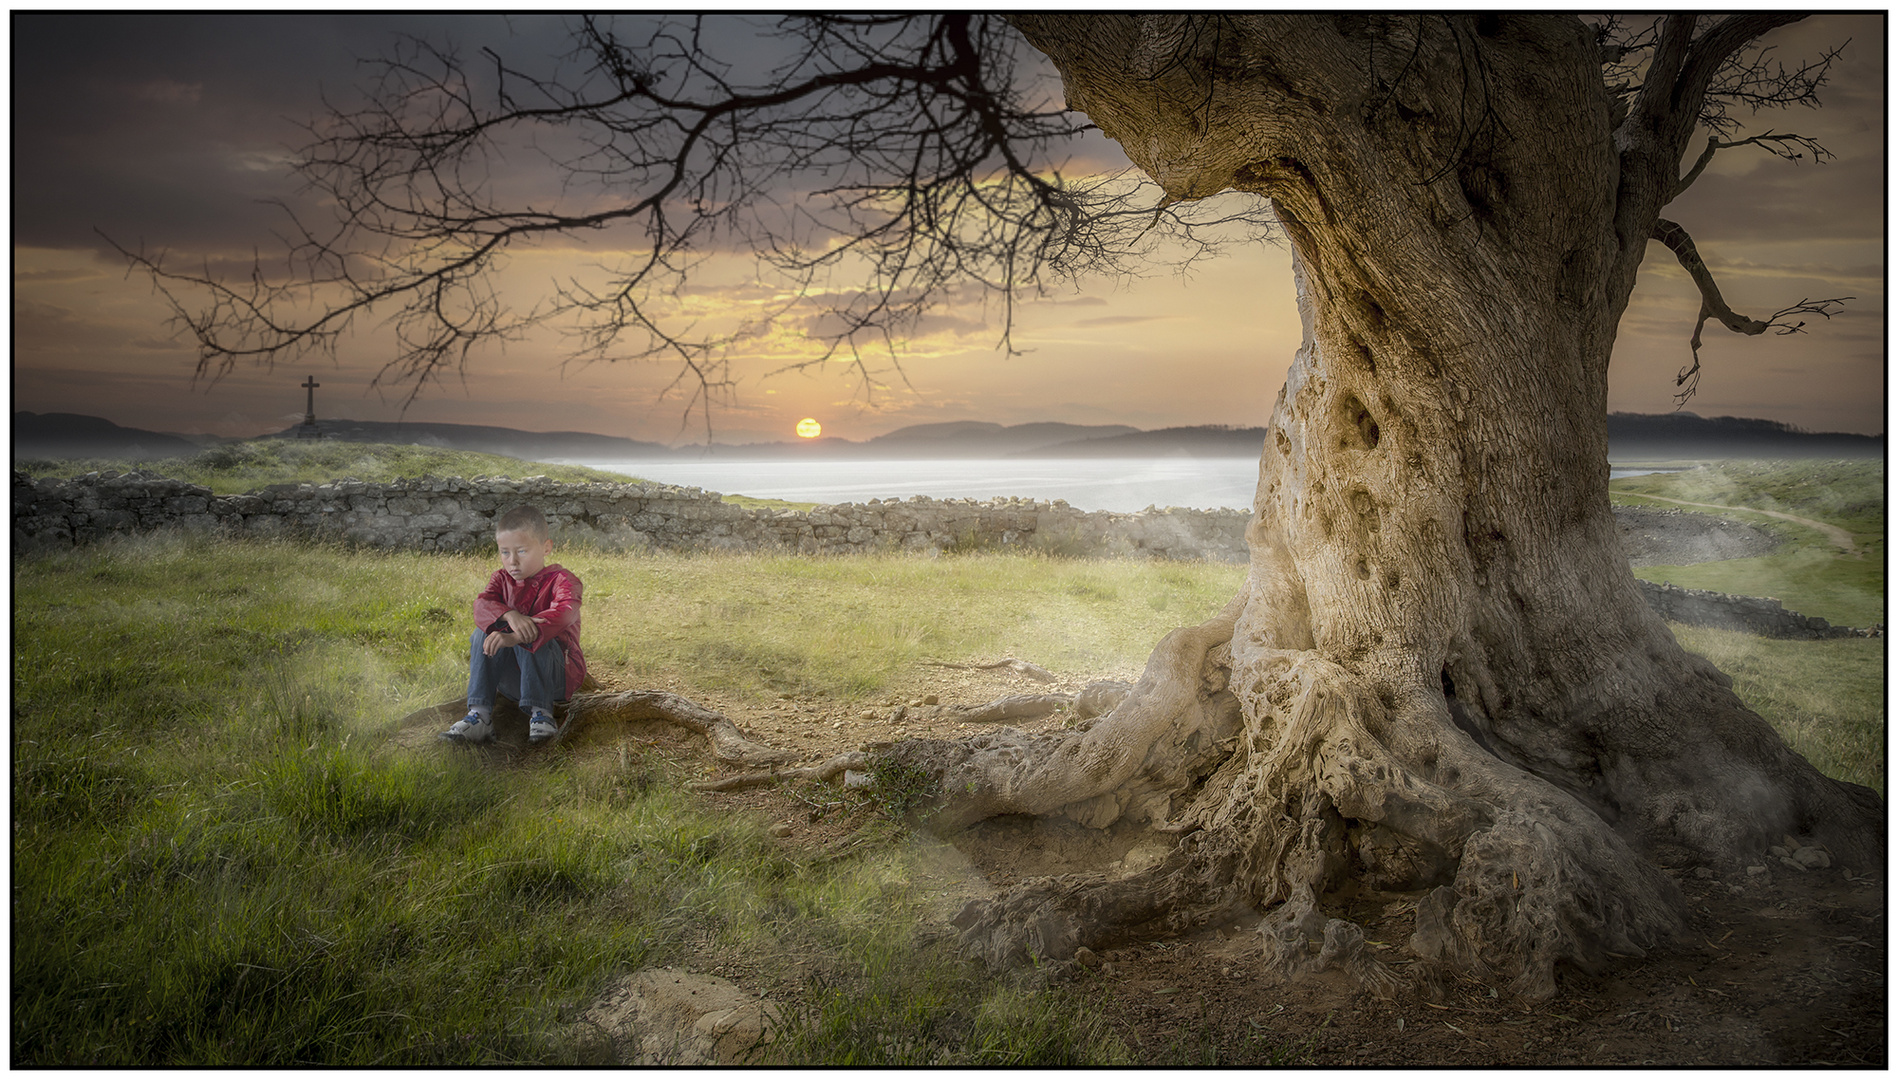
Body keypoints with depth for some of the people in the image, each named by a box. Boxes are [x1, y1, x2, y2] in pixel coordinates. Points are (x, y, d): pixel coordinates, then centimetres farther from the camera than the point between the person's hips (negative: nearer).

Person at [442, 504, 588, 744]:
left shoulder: (561, 579, -7)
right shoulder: (502, 578, 9)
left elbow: (564, 612, -29)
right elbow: (482, 604, -12)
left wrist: (515, 637, -44)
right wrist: (510, 615, -37)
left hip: (557, 674, -4)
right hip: (511, 680, 5)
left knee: (531, 638, -32)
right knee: (484, 634, -19)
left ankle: (541, 714, -30)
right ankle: (479, 715, -25)